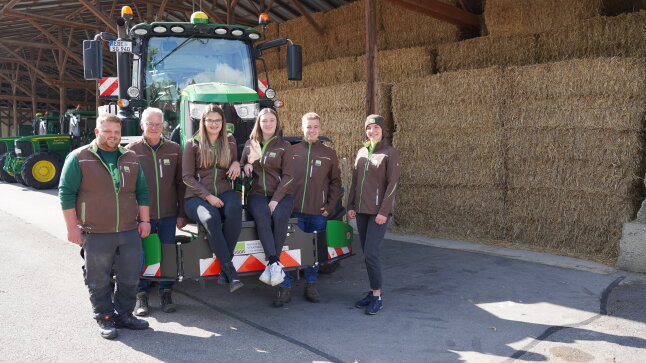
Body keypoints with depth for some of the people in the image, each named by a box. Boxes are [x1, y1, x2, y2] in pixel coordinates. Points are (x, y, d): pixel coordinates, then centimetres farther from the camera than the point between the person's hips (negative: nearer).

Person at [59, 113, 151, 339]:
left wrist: (144, 220, 9)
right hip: (96, 235, -4)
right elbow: (66, 193, -3)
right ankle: (105, 318, 21)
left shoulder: (130, 159, 12)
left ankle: (124, 314, 27)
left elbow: (142, 192, 16)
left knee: (130, 278, 10)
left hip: (130, 232, 4)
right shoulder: (79, 158, -1)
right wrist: (72, 227, -7)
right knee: (99, 281, 6)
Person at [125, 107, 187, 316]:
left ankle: (166, 293, 22)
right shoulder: (131, 150, 2)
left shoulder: (173, 149, 8)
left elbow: (180, 183, 8)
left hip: (168, 215, 2)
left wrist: (181, 213, 4)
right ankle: (141, 296, 20)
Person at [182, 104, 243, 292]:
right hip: (197, 196, -2)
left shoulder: (230, 142, 17)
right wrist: (208, 196, -14)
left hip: (223, 192, 3)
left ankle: (224, 268, -26)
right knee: (211, 218, -36)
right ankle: (230, 271, -31)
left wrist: (237, 163, -1)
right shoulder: (193, 144, 6)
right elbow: (187, 176, -1)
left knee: (234, 210, -34)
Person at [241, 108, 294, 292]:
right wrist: (246, 165, -3)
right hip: (257, 194, 1)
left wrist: (275, 200, -14)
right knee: (261, 216, -33)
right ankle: (275, 264, -36)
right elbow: (241, 166, 23)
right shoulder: (250, 144, 15)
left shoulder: (284, 146, 7)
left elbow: (287, 176, -1)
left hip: (281, 194, -1)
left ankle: (271, 265, -26)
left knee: (279, 216, -33)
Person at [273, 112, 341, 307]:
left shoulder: (329, 154, 9)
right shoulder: (291, 151, 6)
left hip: (318, 213, 1)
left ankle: (311, 286, 25)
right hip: (294, 211, -1)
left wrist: (330, 206, 2)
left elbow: (335, 182, 11)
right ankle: (285, 288, 10)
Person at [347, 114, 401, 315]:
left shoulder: (390, 153, -5)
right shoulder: (361, 152, 14)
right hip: (361, 210, 6)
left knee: (370, 251, -11)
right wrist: (351, 205, 10)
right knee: (366, 252, 9)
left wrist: (384, 211, -16)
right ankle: (372, 292, 21)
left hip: (378, 211, -6)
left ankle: (377, 297, 1)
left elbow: (392, 184, -10)